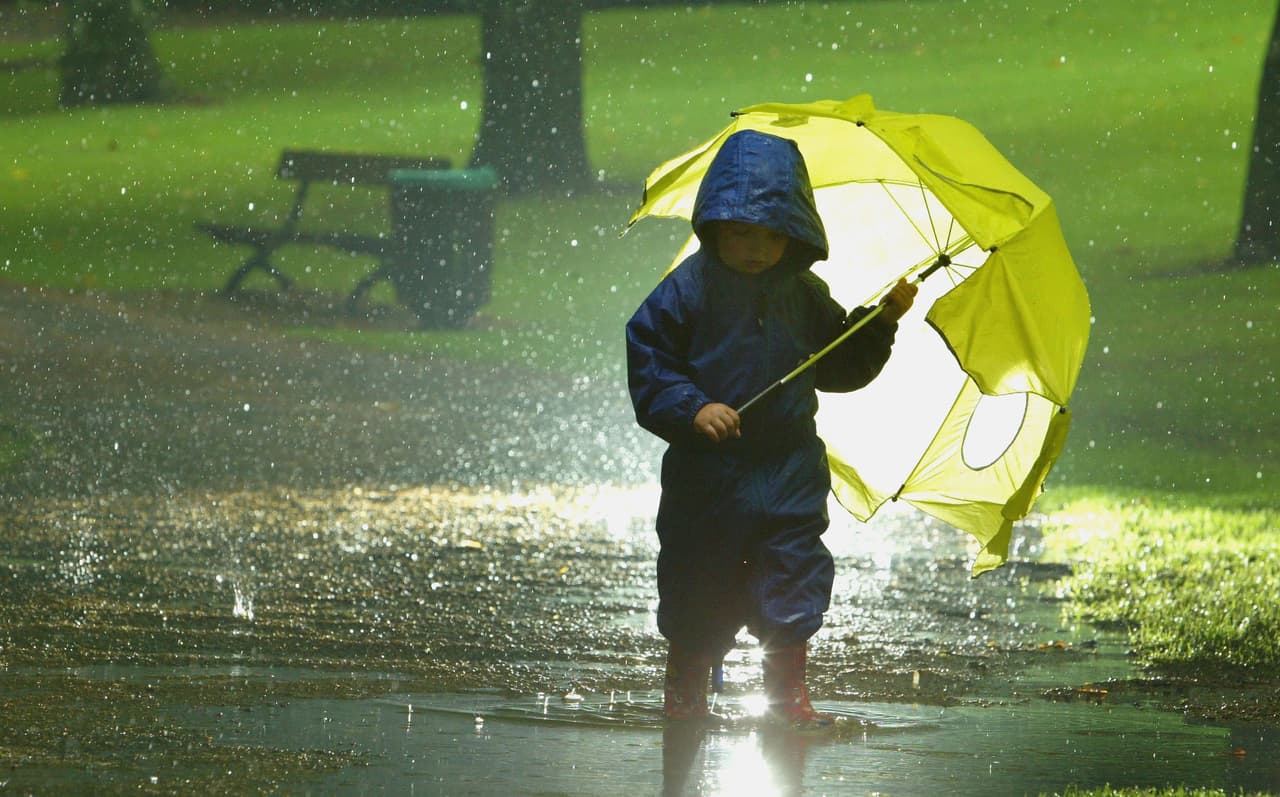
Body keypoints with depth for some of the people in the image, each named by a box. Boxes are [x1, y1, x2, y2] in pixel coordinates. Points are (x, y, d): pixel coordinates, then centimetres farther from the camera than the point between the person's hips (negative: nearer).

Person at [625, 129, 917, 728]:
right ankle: (683, 695, 23)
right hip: (707, 470, -2)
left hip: (789, 469, 3)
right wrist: (691, 408, -22)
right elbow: (646, 356, -9)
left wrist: (880, 324, 1)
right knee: (697, 588, 7)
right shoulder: (692, 287, -8)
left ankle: (789, 695, 14)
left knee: (795, 578, 1)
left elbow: (840, 367, 14)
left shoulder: (803, 294, 5)